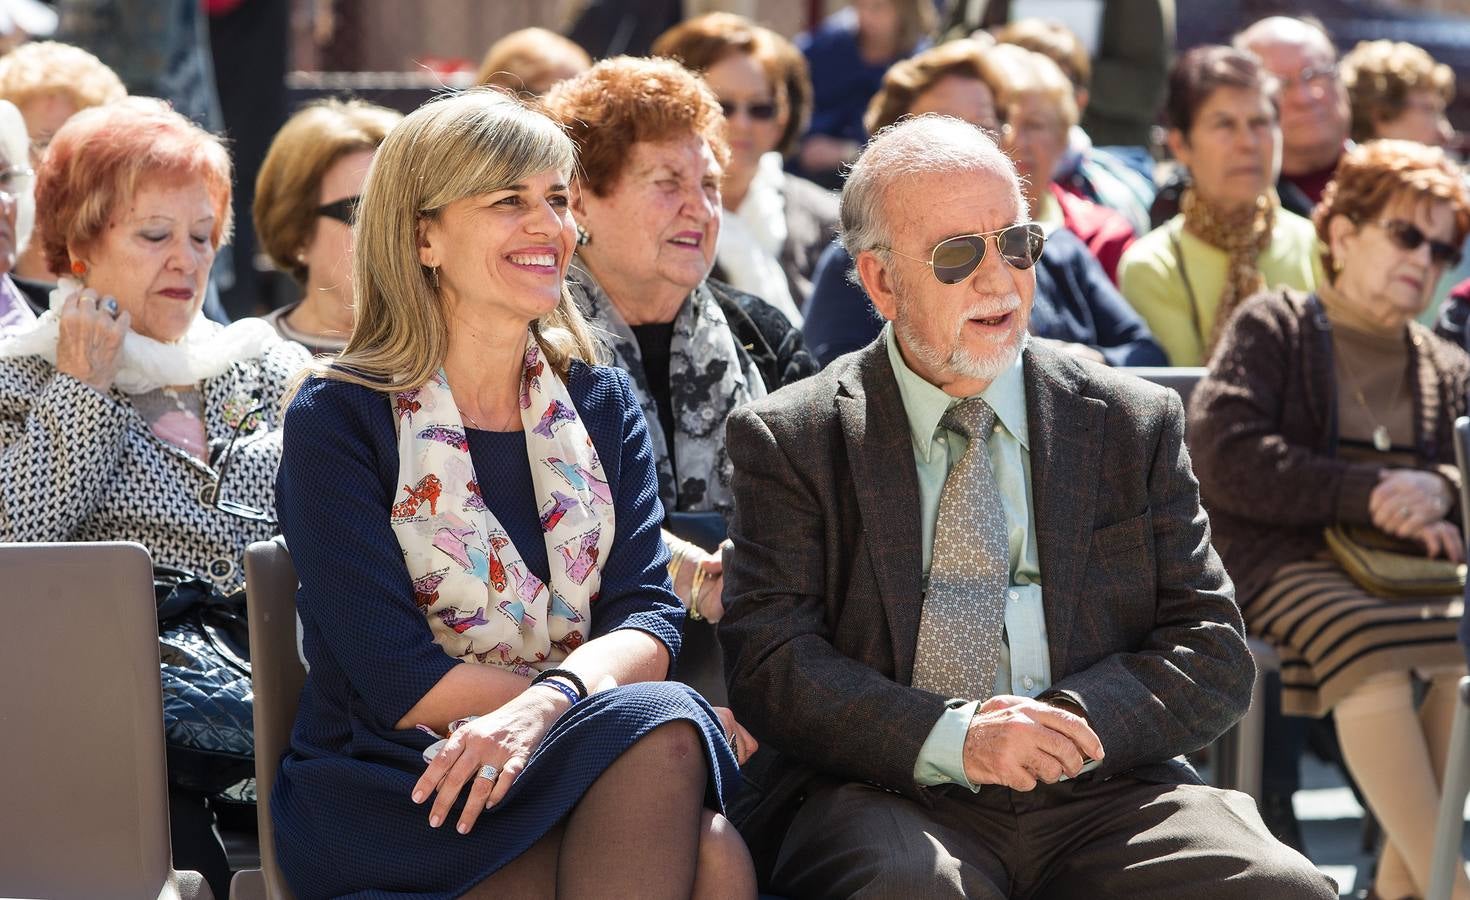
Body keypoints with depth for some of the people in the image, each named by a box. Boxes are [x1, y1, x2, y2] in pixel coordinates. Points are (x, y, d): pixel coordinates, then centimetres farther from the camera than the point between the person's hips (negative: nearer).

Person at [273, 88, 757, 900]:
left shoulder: (602, 407, 14)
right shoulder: (337, 421, -2)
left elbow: (647, 618, 0)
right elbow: (398, 681, -11)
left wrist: (546, 702, -25)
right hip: (389, 796, -4)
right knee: (663, 731, -33)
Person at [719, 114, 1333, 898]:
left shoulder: (1134, 426, 15)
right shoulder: (789, 442, 9)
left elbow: (1214, 656, 9)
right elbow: (770, 664, -2)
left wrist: (1069, 721, -11)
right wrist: (952, 739, -18)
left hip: (1103, 801, 3)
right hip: (896, 799, -3)